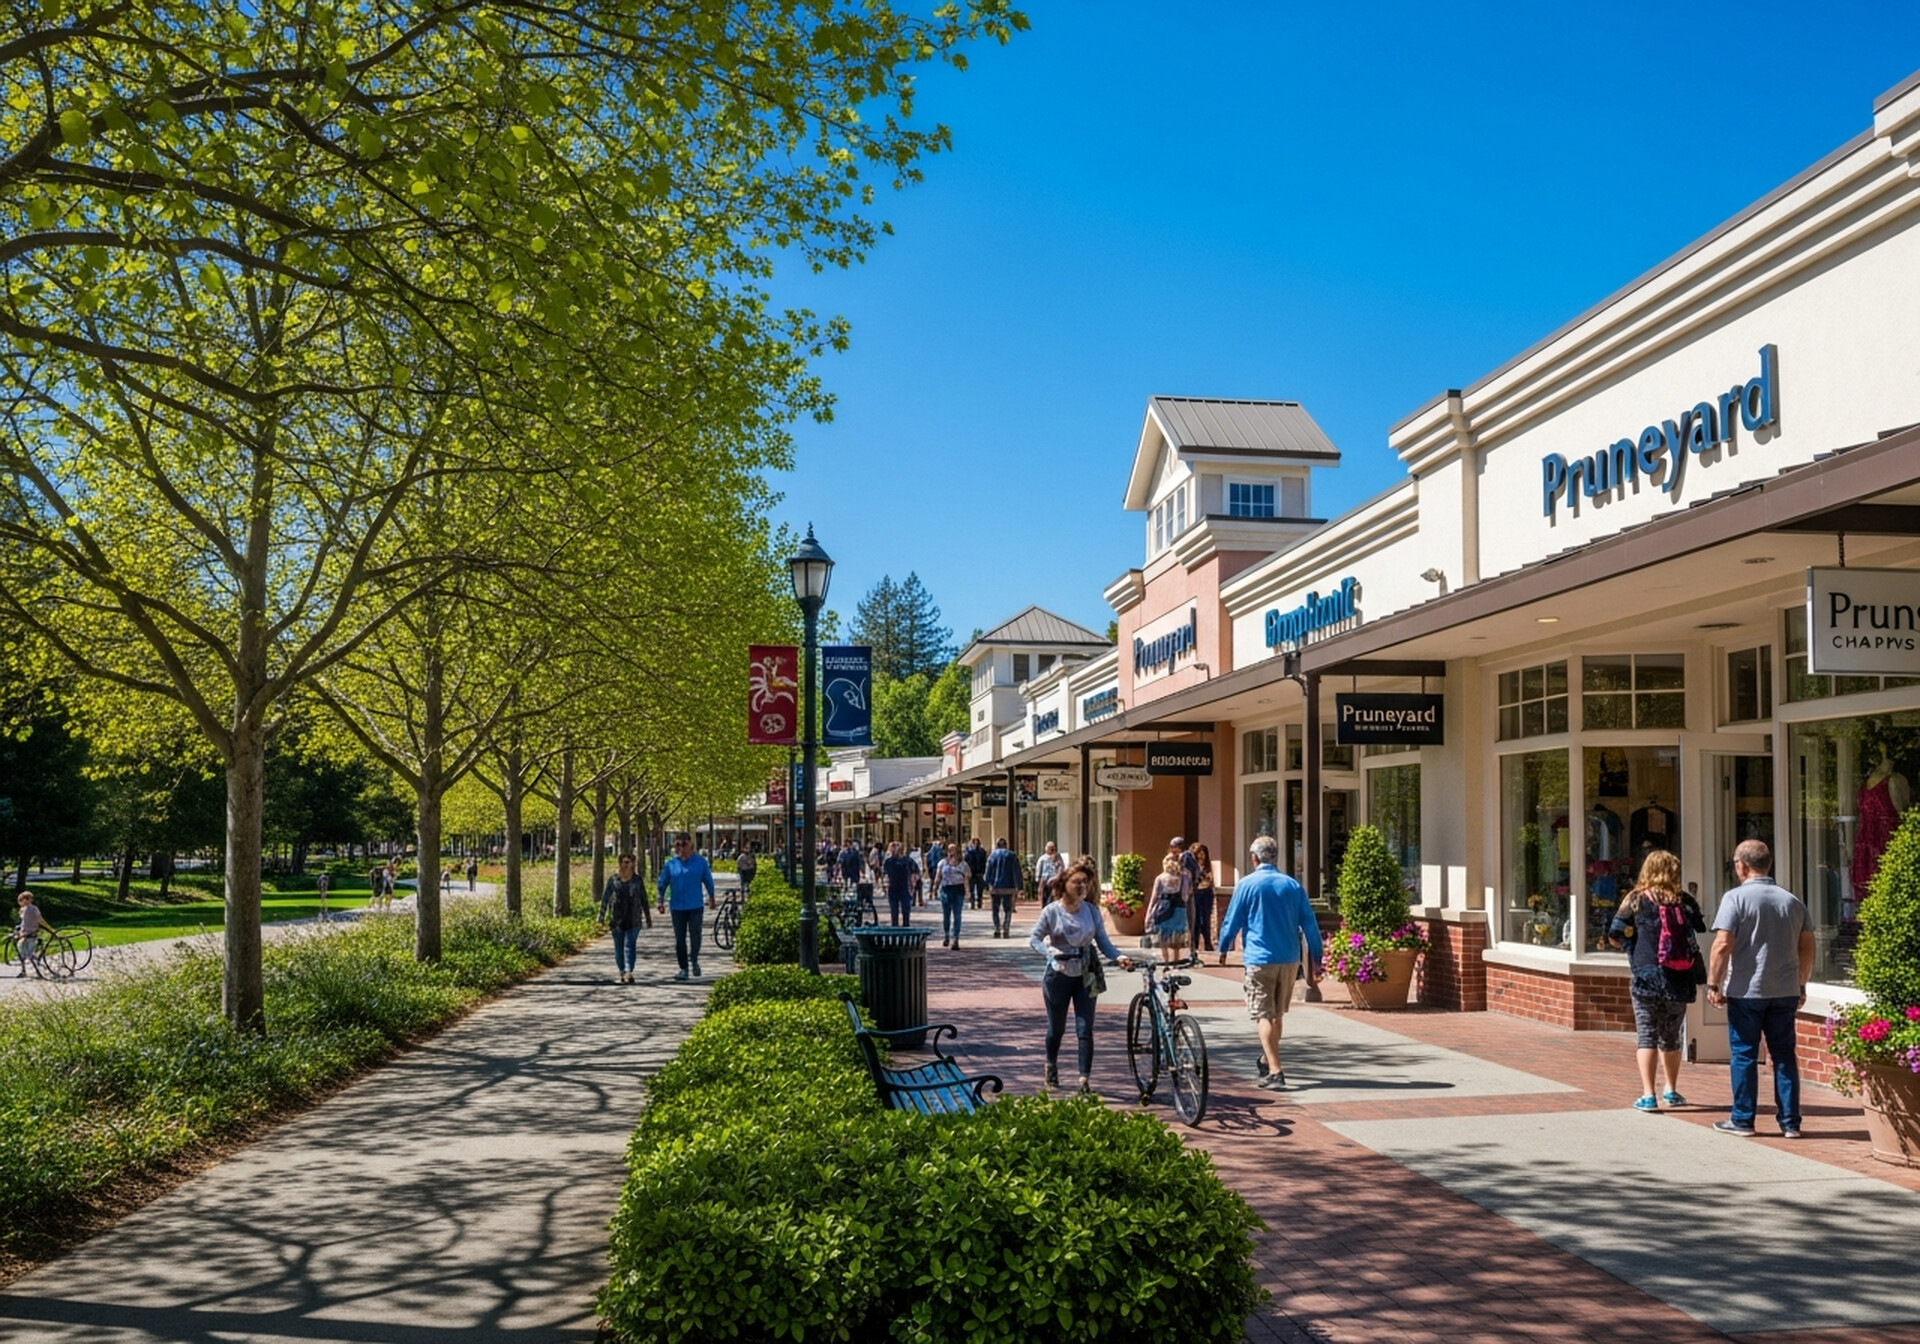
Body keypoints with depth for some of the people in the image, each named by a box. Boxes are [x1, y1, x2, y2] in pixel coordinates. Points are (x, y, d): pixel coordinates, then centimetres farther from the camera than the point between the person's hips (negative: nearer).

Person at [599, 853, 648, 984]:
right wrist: (602, 916, -1)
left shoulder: (637, 880, 6)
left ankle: (628, 972, -18)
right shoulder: (613, 880, 4)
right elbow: (605, 898, 5)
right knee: (618, 946, 7)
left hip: (633, 919, -1)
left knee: (630, 945, -11)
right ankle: (621, 971, 20)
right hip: (617, 918, 1)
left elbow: (644, 899, 11)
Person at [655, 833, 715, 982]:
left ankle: (694, 960, 20)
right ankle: (683, 968, 14)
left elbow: (708, 880, 9)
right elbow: (662, 884, 11)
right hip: (677, 907, 2)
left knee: (695, 936, -5)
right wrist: (661, 901, 11)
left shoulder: (700, 861, -1)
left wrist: (711, 897, 14)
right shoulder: (670, 864, 2)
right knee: (679, 940, 5)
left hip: (695, 906, -2)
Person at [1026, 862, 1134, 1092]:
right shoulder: (1052, 911, -11)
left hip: (1085, 976, 1)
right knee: (1056, 1028, 13)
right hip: (1058, 976, -1)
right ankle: (1051, 1065, 41)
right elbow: (1034, 939, -9)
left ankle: (1084, 1080, -4)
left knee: (1085, 1029, -5)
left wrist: (1119, 956, -25)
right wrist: (1052, 952, -28)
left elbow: (1103, 941, -6)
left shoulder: (1091, 911, -4)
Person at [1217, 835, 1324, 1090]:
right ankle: (1268, 1060, 36)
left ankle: (1275, 1072, -16)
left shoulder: (1247, 884, -4)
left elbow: (1232, 920, 2)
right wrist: (1315, 961, 11)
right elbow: (1310, 924, 5)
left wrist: (1223, 949, 18)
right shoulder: (1293, 885, 5)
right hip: (1290, 960, 4)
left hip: (1259, 959, -4)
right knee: (1277, 1014, 19)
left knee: (1263, 1016, -5)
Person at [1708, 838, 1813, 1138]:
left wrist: (1713, 984, -8)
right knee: (1785, 1056, 10)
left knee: (1744, 1055, 4)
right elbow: (1807, 947, 12)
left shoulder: (1736, 897, -9)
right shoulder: (1792, 901, 8)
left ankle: (1742, 1121, 9)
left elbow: (1723, 945, -15)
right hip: (1785, 991, 5)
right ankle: (1790, 1122, 13)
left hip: (1746, 991, -5)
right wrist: (1801, 986, 22)